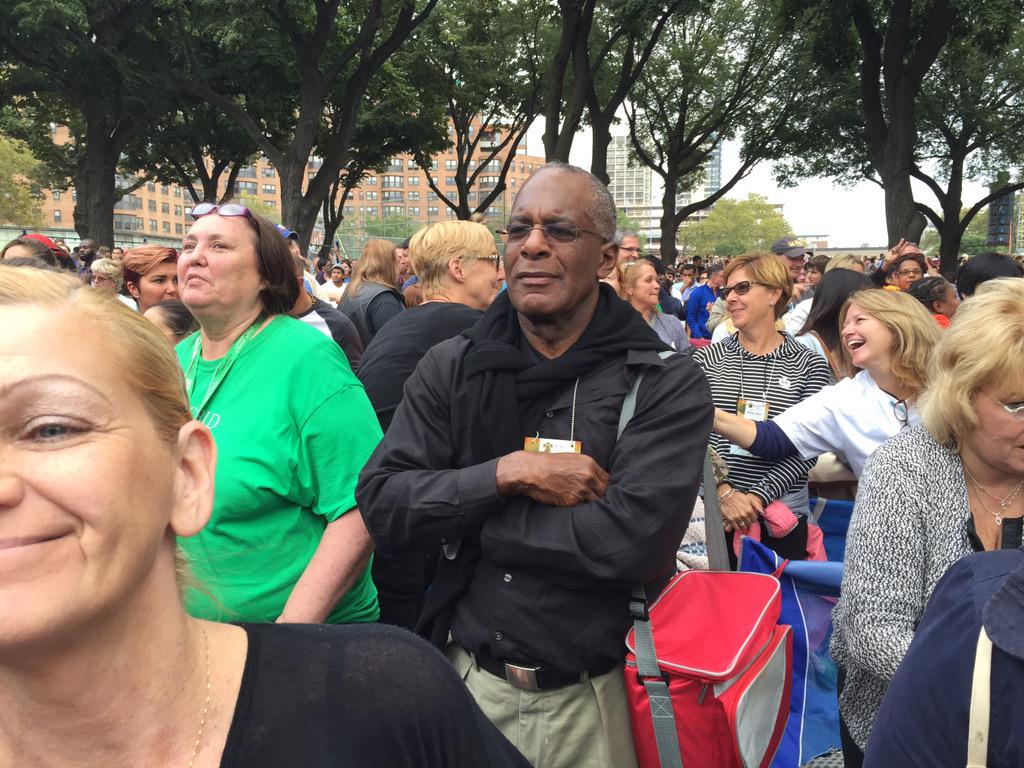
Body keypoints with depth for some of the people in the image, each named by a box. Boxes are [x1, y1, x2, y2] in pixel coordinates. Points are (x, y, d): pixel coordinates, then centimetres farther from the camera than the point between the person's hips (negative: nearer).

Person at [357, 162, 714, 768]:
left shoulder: (667, 386, -12)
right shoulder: (452, 368, -1)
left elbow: (633, 540, -24)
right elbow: (381, 506, -7)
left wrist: (462, 523, -15)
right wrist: (508, 474, -21)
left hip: (596, 700, -2)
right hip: (470, 683, 3)